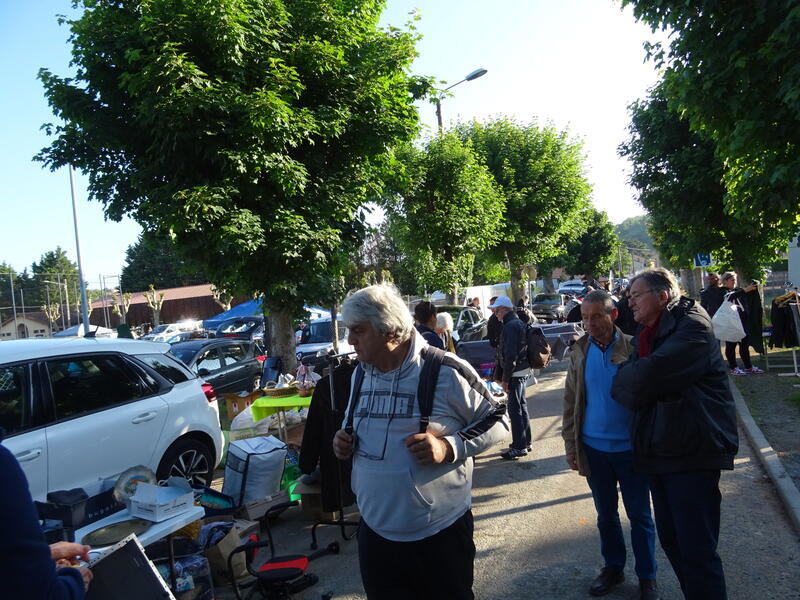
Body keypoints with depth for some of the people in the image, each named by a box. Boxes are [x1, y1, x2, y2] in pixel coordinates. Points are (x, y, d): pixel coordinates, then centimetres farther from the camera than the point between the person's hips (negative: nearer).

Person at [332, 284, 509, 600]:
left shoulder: (445, 371, -17)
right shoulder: (361, 374, 3)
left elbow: (498, 420, -9)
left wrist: (449, 447, -23)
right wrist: (347, 440, -3)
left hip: (440, 532, -5)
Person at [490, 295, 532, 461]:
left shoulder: (510, 326, -18)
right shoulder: (519, 323, 14)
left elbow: (510, 355, -23)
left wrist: (505, 378, -18)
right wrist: (501, 374, 21)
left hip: (516, 373, -10)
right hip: (523, 371, 10)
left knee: (515, 409, -4)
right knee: (521, 407, 17)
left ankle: (519, 447, 2)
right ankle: (525, 442, 27)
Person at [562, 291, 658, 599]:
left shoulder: (632, 347, -9)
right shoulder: (580, 351, -1)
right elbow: (571, 401, 4)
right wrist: (571, 445, 3)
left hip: (630, 447, -3)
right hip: (594, 448, 3)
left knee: (639, 516, 12)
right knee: (606, 514, 18)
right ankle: (613, 567, 36)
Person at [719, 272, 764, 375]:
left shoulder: (738, 290, 18)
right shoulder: (722, 291, -5)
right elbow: (730, 297, -25)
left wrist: (753, 288, -2)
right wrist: (745, 290, -32)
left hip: (743, 321, 7)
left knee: (745, 344, 11)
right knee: (731, 345, 0)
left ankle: (748, 367, 19)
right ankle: (733, 368, 6)